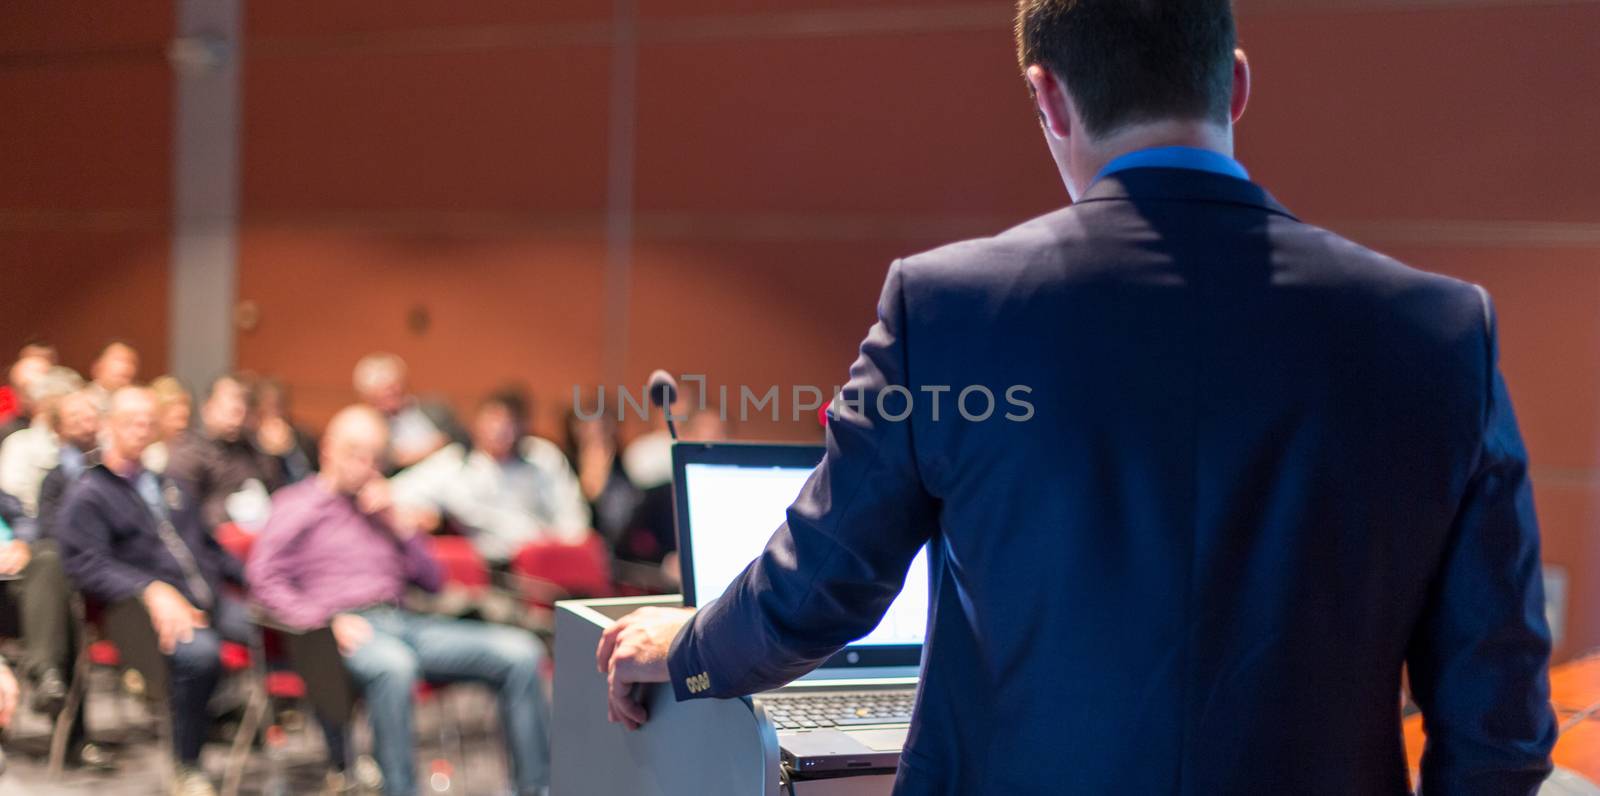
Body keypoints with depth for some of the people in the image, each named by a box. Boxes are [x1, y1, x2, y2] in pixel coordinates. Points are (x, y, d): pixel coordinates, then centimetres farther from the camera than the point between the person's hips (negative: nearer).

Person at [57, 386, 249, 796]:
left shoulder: (170, 485, 26)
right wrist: (152, 590, -25)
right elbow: (88, 564, -11)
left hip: (210, 602, 6)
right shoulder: (89, 495, 4)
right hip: (146, 609, -6)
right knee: (198, 652, -38)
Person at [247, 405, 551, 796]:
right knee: (394, 665, -44)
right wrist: (326, 621, -16)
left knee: (520, 652, -13)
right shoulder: (299, 504, 11)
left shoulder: (379, 508, 28)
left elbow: (432, 579, 22)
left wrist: (396, 523, 8)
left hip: (401, 621, 6)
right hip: (343, 627, -6)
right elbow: (264, 579, -3)